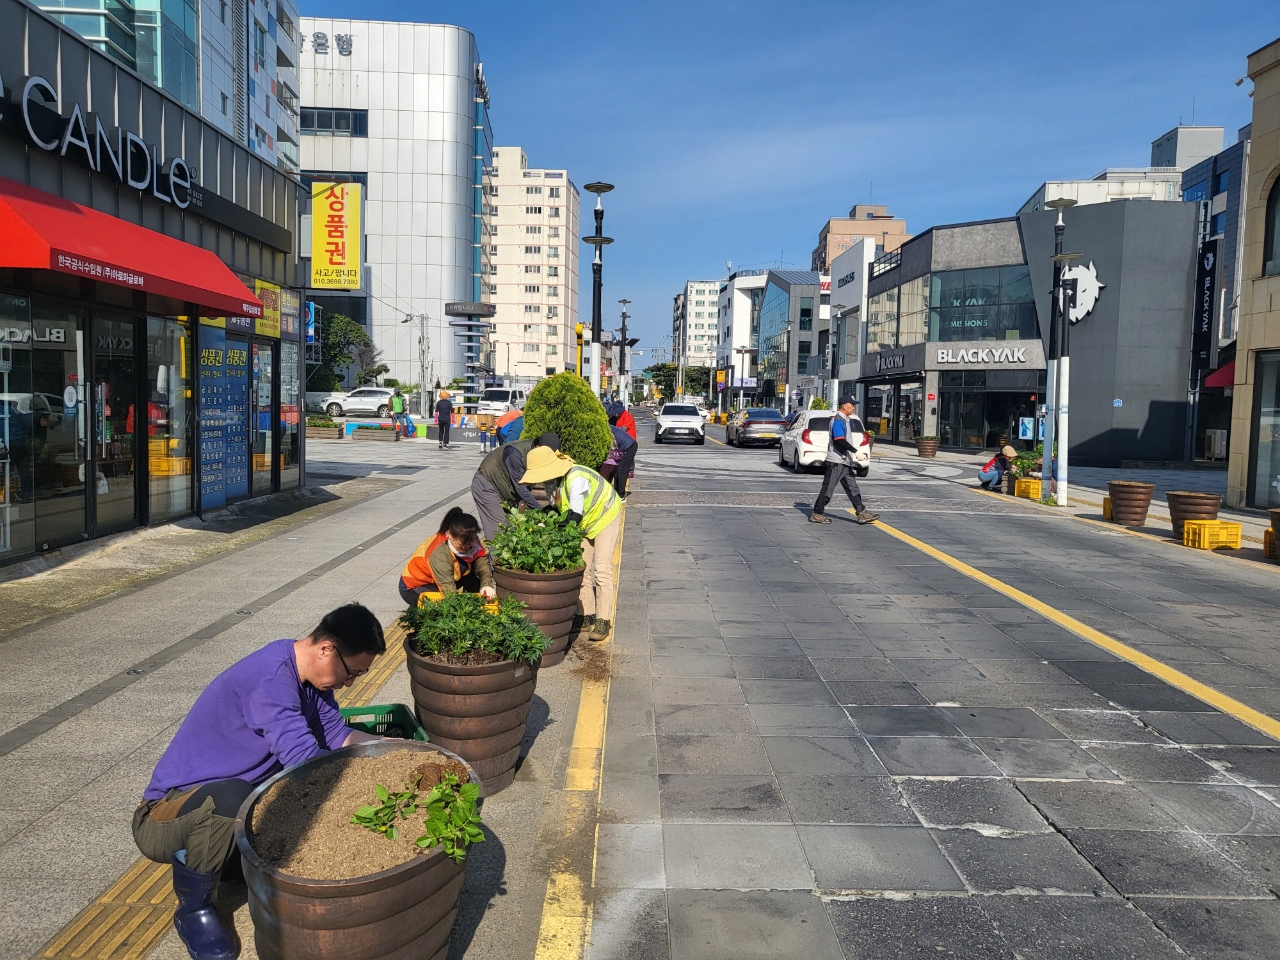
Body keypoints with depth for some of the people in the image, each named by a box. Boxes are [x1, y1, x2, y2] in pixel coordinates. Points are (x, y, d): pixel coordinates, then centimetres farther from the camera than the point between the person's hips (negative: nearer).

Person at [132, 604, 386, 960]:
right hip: (164, 817, -8)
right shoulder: (270, 676, -30)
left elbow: (337, 736, 4)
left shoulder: (308, 674, -1)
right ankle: (194, 908, -9)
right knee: (231, 799, -39)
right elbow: (305, 763, -33)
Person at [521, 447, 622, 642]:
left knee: (602, 569, -11)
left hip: (605, 516, -8)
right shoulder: (552, 481, -11)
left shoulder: (576, 479, -37)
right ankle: (586, 616, 11)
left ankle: (603, 620, -6)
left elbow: (575, 515, -36)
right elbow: (555, 508, -5)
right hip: (586, 522, 8)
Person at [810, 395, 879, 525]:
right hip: (836, 462, -10)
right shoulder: (838, 420, -15)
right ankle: (816, 514, 3)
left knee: (852, 488, 9)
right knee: (828, 489, -4)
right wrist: (856, 451, -30)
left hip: (845, 461, 10)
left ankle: (862, 514, 11)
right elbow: (840, 440, -27)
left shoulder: (845, 420, 16)